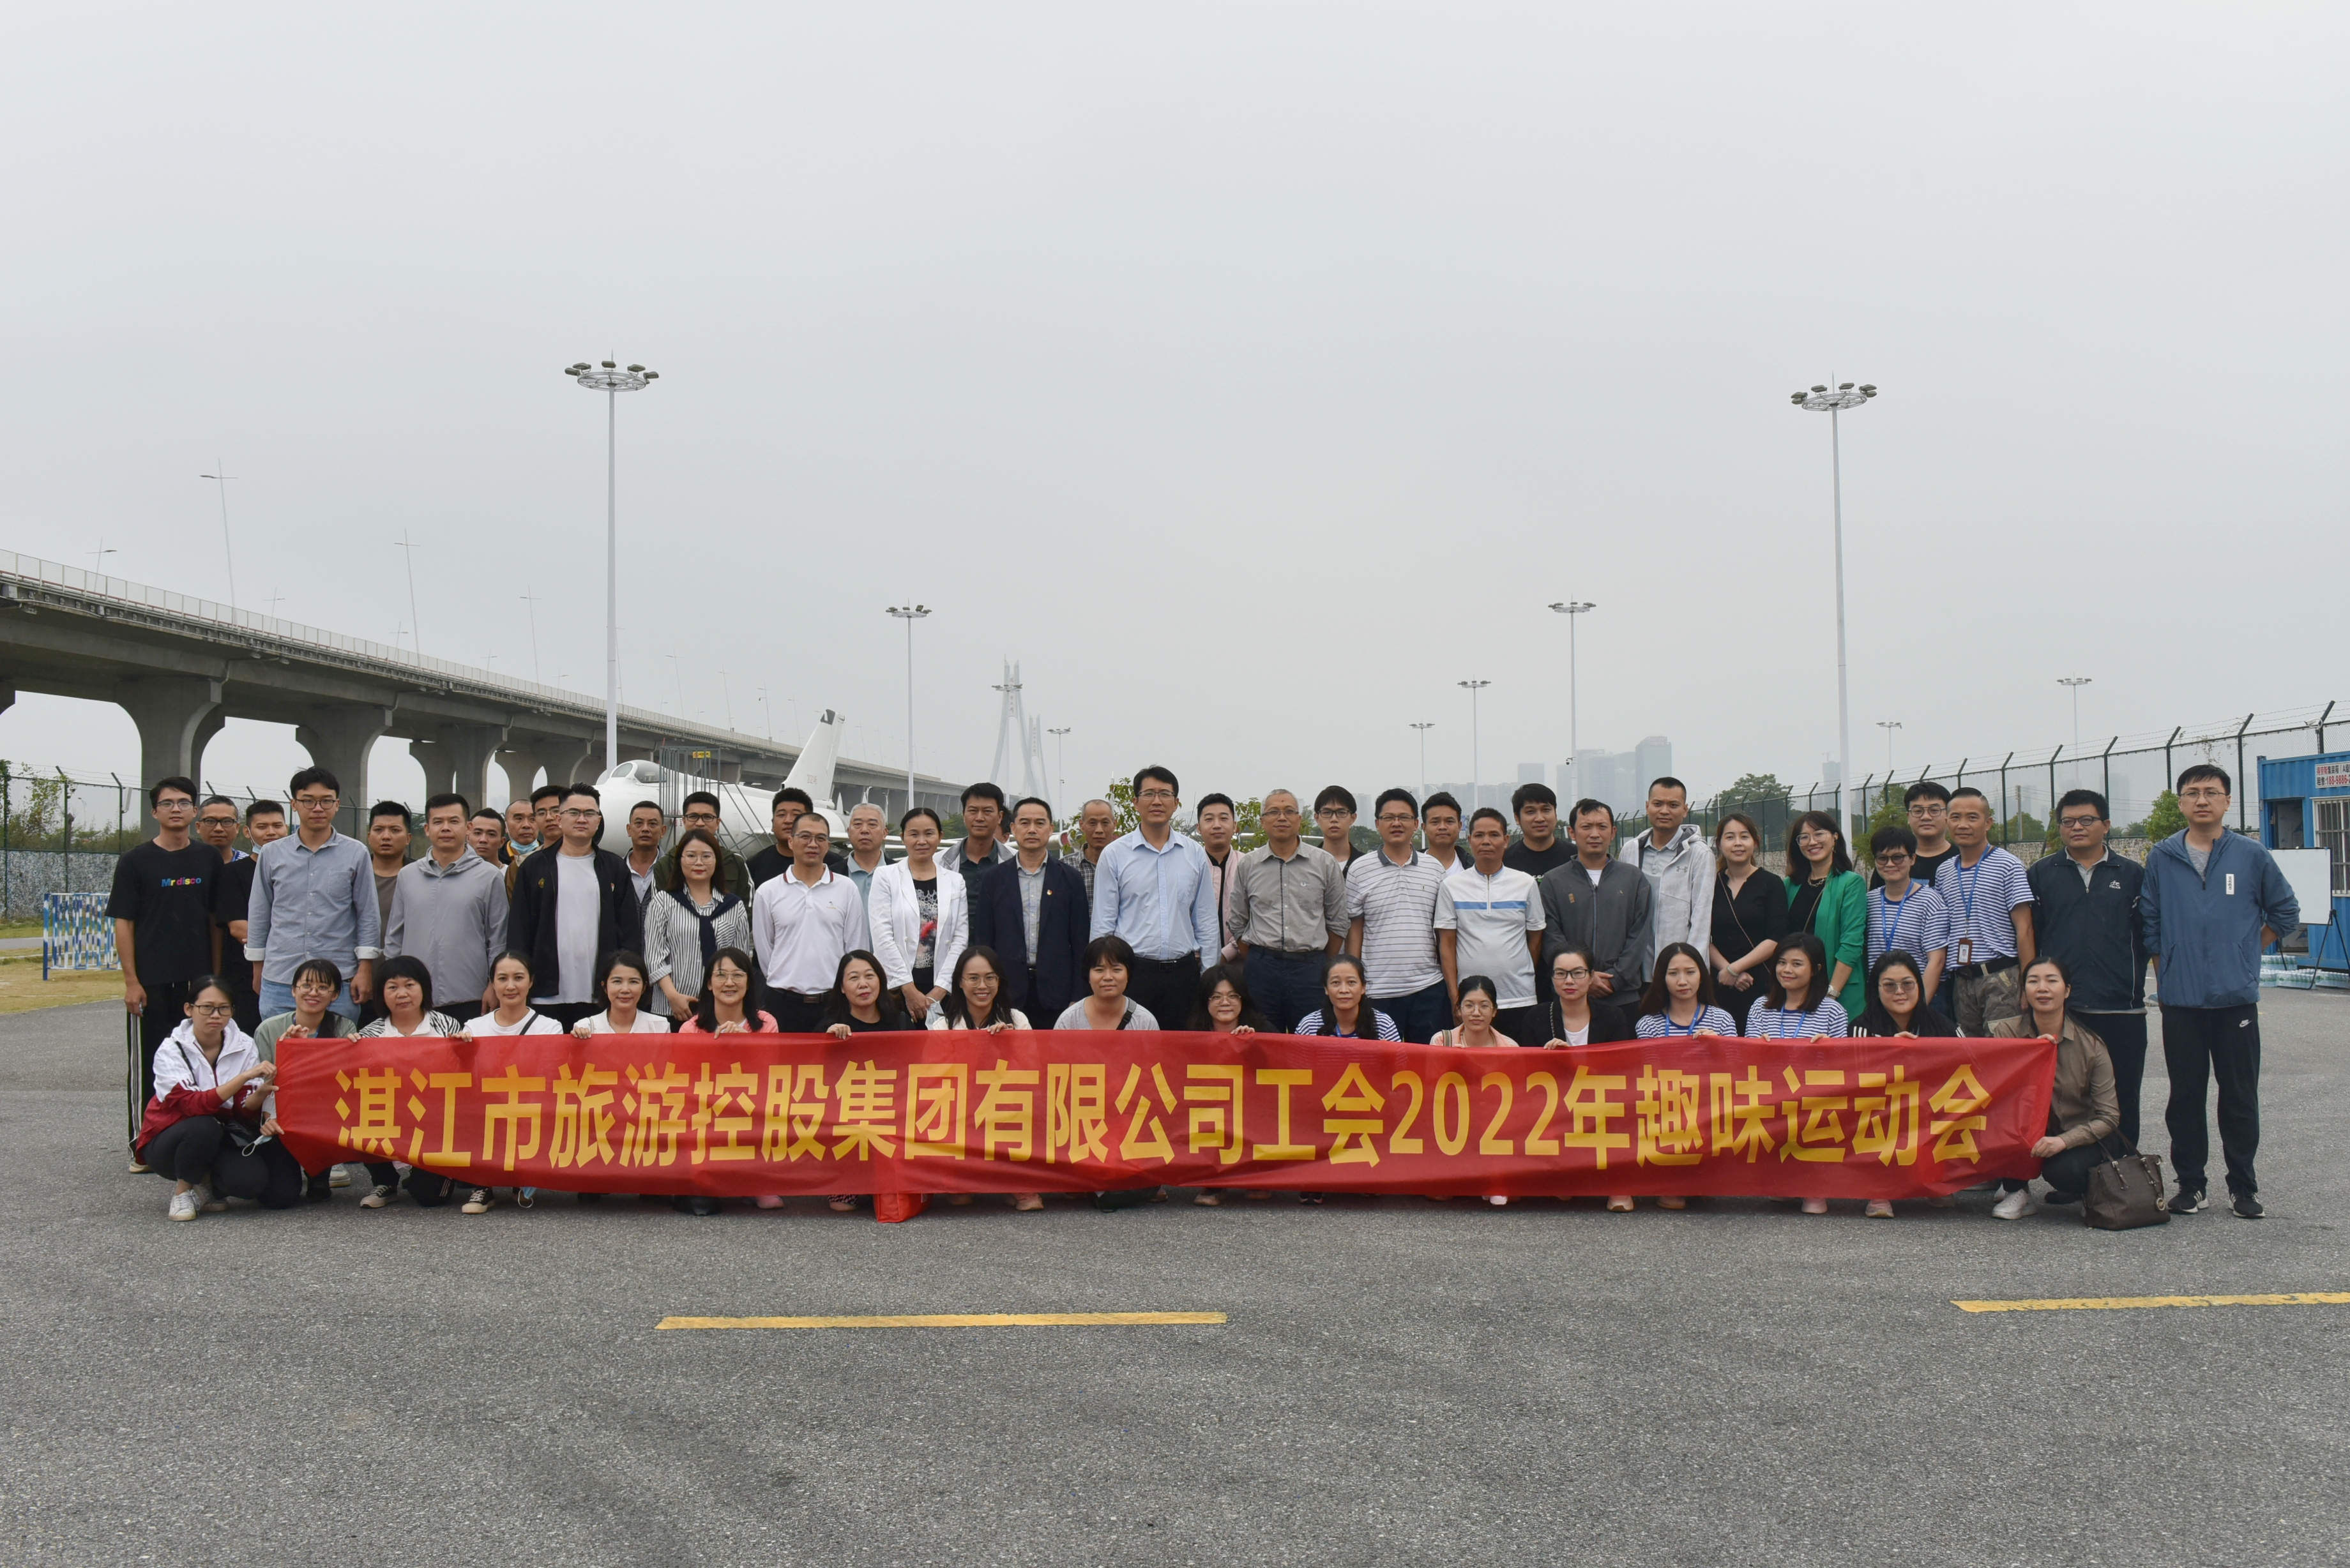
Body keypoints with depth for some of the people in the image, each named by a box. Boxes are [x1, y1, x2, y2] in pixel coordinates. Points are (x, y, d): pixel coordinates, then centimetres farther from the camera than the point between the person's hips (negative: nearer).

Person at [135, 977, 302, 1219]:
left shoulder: (244, 1046, -7)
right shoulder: (172, 1051, -16)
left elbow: (245, 1109, -14)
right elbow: (193, 1105, -31)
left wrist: (261, 1093, -37)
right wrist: (245, 1077, -41)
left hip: (220, 1138, 3)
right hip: (168, 1142, -3)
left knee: (253, 1180, -27)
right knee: (204, 1127, -37)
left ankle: (205, 1184, 7)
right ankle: (183, 1189, -8)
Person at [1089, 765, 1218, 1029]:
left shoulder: (1195, 854, 9)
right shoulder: (1114, 855, 2)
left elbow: (1207, 922, 12)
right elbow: (1103, 925, 3)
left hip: (1183, 971, 2)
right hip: (1132, 972, -2)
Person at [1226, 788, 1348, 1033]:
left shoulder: (1325, 864, 4)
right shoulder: (1247, 865, 7)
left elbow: (1338, 923, 9)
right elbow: (1238, 924, 13)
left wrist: (1324, 968, 10)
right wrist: (1254, 965, 11)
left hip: (1311, 969, -1)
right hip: (1261, 967, 1)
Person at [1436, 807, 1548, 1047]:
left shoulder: (1525, 883, 5)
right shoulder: (1452, 885, 4)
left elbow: (1535, 939, 12)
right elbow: (1446, 945, 3)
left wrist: (1521, 978, 12)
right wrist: (1455, 997, -3)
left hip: (1520, 1000, 0)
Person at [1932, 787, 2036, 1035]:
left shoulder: (2008, 867, -2)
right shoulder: (1943, 872, 13)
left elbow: (2024, 930, -6)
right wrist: (1942, 981, 8)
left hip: (2001, 977, -5)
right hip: (1961, 981, 5)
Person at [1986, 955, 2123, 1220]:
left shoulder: (2090, 1044, -9)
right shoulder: (2006, 1032, -6)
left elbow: (2109, 1116, -11)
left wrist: (2063, 1140, -26)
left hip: (2078, 1137, -2)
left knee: (2062, 1170, -33)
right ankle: (2016, 1191, -11)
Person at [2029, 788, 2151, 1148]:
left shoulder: (2132, 874, 9)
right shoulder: (2041, 874, 9)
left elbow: (2148, 938, 11)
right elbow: (2028, 937, 9)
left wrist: (2136, 987, 4)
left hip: (2120, 1008, 0)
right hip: (2058, 1008, 0)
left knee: (2121, 1101, 5)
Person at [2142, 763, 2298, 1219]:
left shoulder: (2252, 855, 2)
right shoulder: (2162, 858, 4)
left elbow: (2285, 912, 13)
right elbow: (2149, 921, 11)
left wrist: (2245, 953, 11)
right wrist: (2166, 971, 8)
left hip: (2237, 997, -1)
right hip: (2181, 998, 1)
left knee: (2240, 1096, 4)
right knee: (2185, 1095, 6)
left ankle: (2243, 1186, 14)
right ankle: (2189, 1183, 16)